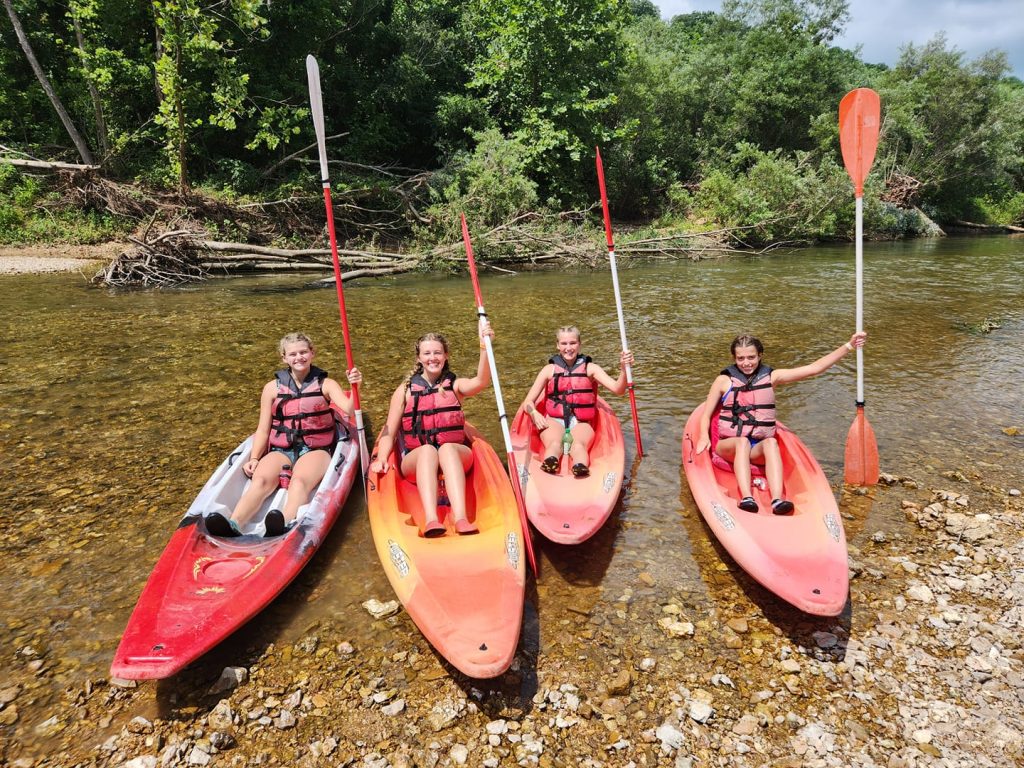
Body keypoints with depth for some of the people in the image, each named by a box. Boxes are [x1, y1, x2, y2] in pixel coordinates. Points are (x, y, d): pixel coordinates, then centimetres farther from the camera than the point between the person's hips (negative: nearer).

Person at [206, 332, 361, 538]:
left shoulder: (325, 384, 8)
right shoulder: (273, 388, 13)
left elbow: (349, 409, -10)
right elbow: (263, 430, 12)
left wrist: (354, 388, -30)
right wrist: (254, 458, -4)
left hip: (315, 450, -2)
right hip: (280, 450, 2)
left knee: (299, 482, -35)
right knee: (260, 481, -30)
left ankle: (286, 524, -62)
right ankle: (233, 526, -53)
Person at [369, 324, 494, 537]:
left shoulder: (455, 385, 9)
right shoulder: (406, 390, 10)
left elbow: (481, 381, -14)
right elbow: (390, 432, 5)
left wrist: (484, 347, -29)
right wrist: (381, 458, -14)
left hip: (456, 456, 0)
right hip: (415, 461, 0)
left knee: (447, 448, -34)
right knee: (427, 450, -34)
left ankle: (461, 518, -51)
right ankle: (430, 519, -52)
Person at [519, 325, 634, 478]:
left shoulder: (590, 368, 12)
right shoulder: (549, 369, 14)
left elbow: (617, 389, -2)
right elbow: (528, 402, 11)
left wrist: (623, 369, -21)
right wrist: (534, 413, -12)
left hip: (581, 423, 0)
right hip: (554, 421, 0)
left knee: (579, 445, -35)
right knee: (554, 443, -34)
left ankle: (581, 466, -65)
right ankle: (550, 460, -65)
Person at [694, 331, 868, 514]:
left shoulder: (772, 376, 9)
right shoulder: (725, 380, 4)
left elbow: (815, 368, 4)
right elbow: (706, 415, 4)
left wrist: (848, 346, -1)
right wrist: (704, 437, -15)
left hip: (760, 448, 1)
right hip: (729, 445, -1)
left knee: (771, 443, -32)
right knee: (743, 442, -34)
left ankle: (777, 499, -47)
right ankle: (746, 497, -49)